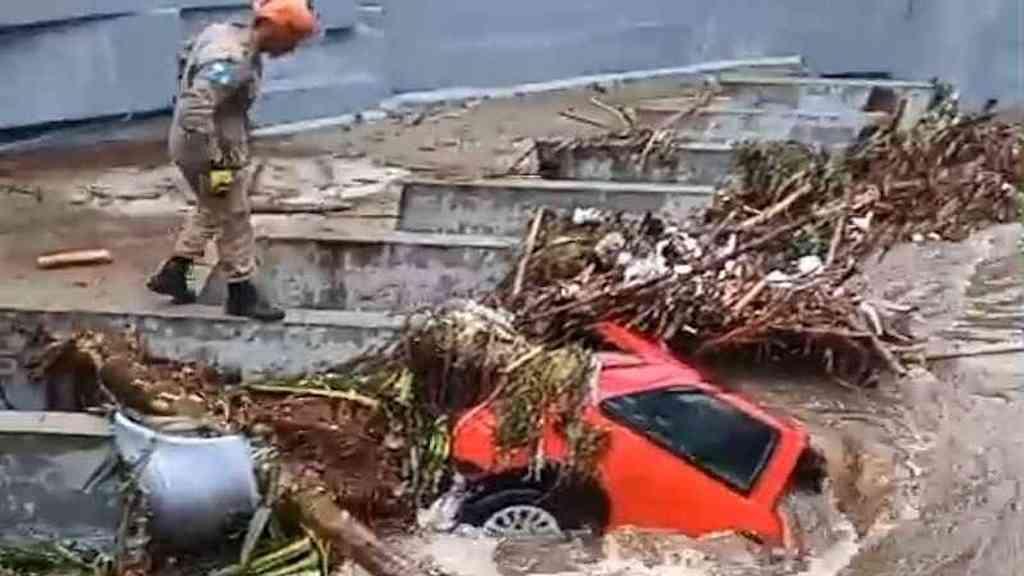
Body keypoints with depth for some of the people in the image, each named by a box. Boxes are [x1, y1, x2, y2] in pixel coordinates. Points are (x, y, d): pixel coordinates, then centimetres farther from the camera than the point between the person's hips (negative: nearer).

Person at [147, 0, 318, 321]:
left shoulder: (227, 33, 0)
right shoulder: (233, 62, -30)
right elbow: (195, 111, -37)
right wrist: (215, 163, -30)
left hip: (193, 145, 10)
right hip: (212, 150, -10)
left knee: (210, 210, 27)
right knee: (234, 221, 7)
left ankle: (173, 273, 34)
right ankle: (242, 295, 22)